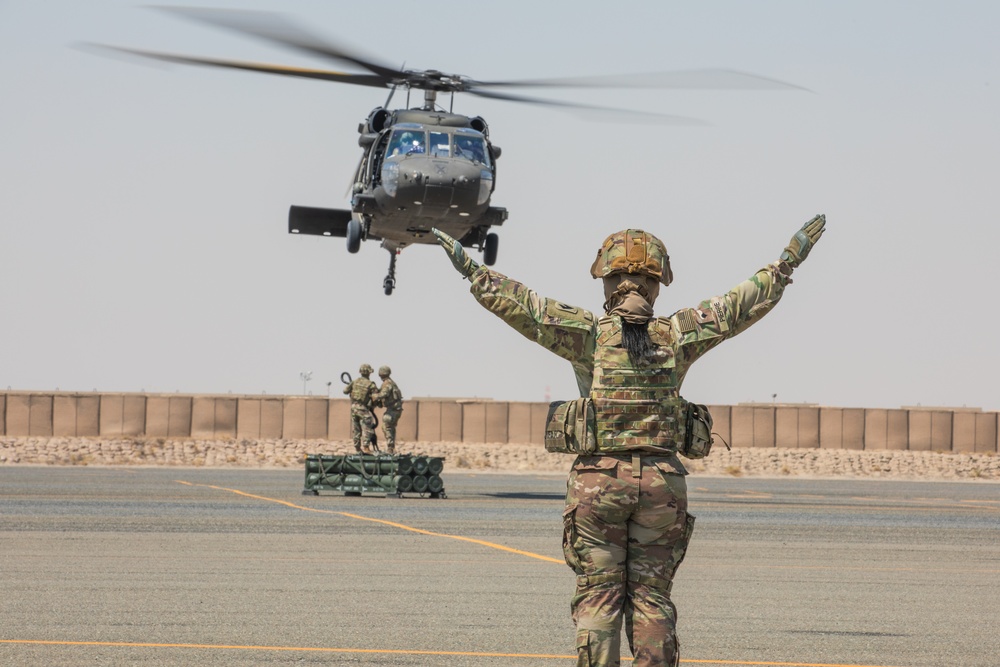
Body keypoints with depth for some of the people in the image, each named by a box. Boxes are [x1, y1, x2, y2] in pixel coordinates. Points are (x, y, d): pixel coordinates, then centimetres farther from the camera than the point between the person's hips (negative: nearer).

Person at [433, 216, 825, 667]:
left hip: (599, 479, -2)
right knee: (652, 597, 8)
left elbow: (517, 304, -7)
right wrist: (788, 261, 18)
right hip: (662, 480, 2)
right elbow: (745, 303, 8)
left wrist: (470, 269, 2)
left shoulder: (588, 335, -4)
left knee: (597, 597, 2)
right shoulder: (677, 336, 2)